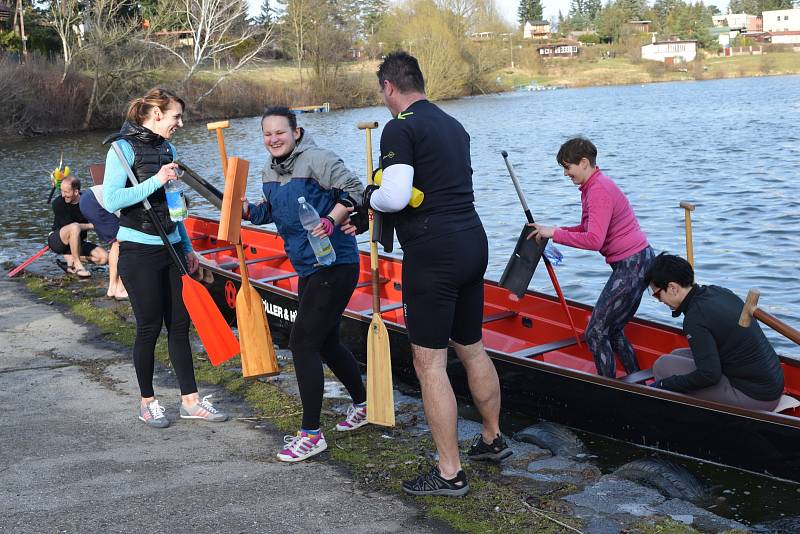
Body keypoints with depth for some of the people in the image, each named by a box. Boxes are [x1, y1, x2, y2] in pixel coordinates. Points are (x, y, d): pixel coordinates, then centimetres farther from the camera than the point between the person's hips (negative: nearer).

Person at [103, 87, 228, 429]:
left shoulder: (167, 149, 12)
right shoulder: (124, 148, -9)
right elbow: (110, 200, -20)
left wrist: (187, 248, 17)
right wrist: (155, 181, -23)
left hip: (170, 249, 7)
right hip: (139, 251, -7)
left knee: (179, 324, 8)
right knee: (150, 327, 1)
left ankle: (190, 400, 16)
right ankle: (147, 402, 17)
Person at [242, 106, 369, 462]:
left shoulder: (315, 159, -15)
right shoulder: (270, 172, 11)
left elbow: (353, 189, -16)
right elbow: (268, 212, 21)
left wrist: (332, 220, -28)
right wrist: (244, 208, 2)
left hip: (334, 265, -10)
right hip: (308, 268, 10)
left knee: (303, 343, -11)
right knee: (326, 343, 19)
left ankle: (311, 435, -4)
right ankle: (362, 406, 40)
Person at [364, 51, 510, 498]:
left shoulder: (401, 128, -11)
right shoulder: (454, 126, 16)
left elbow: (396, 196, -22)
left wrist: (370, 197, 0)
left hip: (433, 251, -9)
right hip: (473, 241, 9)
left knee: (430, 363, -1)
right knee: (472, 348, 22)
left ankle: (450, 474, 5)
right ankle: (493, 440, 37)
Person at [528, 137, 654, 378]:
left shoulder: (599, 190, -19)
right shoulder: (592, 187, 13)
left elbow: (594, 240, -28)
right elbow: (588, 229, 17)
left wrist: (555, 233, -17)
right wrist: (553, 231, 5)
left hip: (632, 265, -11)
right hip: (635, 262, 11)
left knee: (595, 333, -6)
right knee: (612, 331, 20)